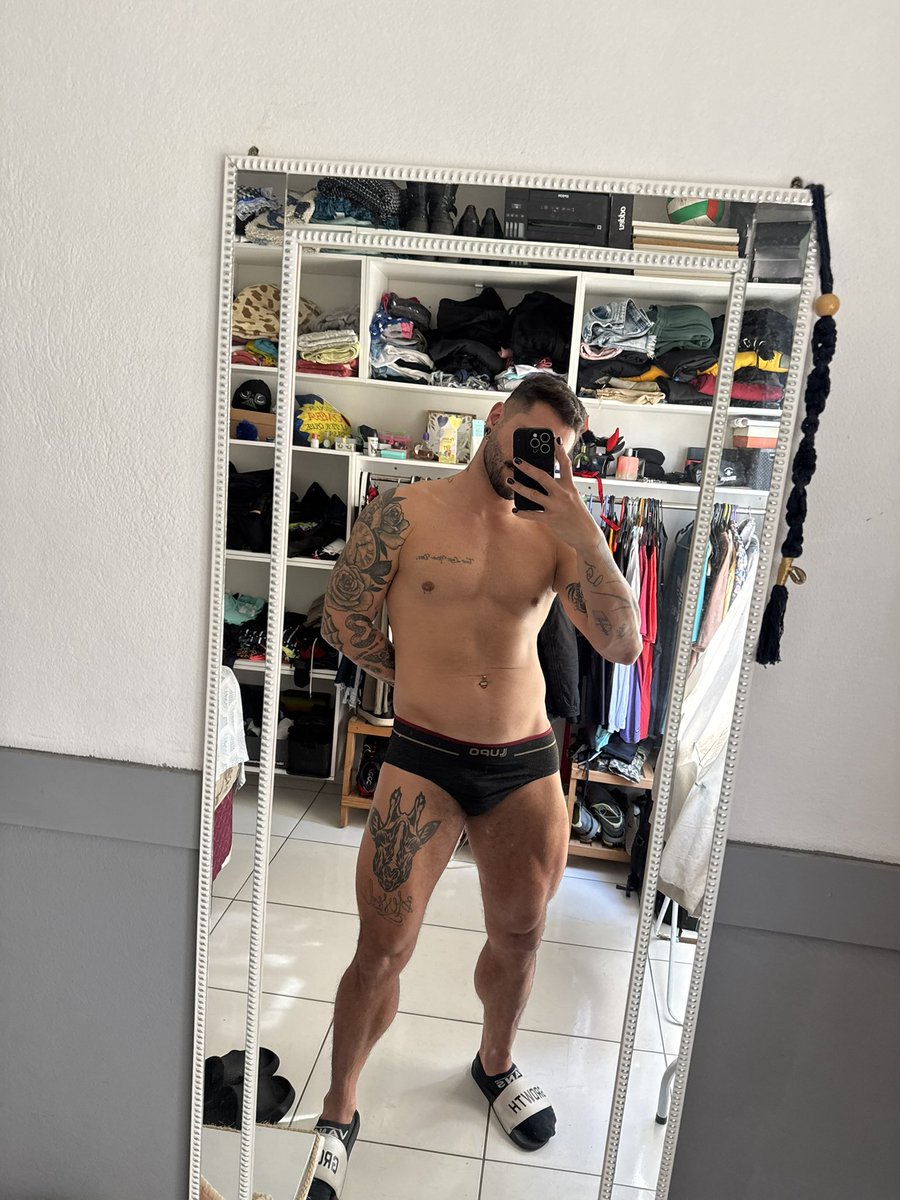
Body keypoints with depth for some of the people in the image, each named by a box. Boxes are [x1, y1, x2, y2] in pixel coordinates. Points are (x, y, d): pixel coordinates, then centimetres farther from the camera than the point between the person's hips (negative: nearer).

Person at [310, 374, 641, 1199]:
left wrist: (583, 529, -18)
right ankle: (338, 1115, 28)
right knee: (382, 950, 1)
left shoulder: (554, 534, 0)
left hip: (528, 765, 3)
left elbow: (624, 644, -9)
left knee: (520, 934, 19)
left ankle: (497, 1063, 49)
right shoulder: (406, 512, -6)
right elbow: (343, 620, 1)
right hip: (424, 760, -3)